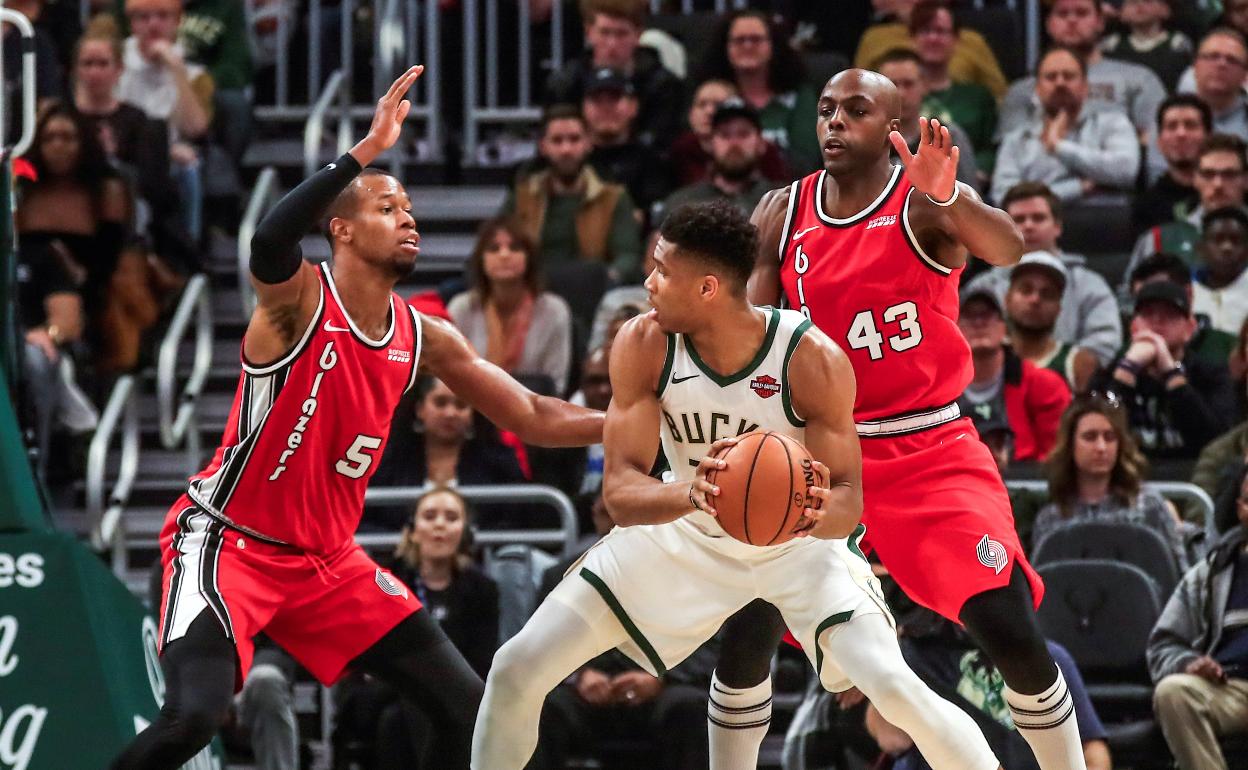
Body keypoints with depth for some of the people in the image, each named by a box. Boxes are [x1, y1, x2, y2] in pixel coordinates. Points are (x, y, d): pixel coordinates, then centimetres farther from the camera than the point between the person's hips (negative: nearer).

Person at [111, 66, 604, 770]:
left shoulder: (424, 338, 4)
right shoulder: (301, 297, -15)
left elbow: (533, 418, 11)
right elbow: (269, 242, -40)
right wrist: (367, 151, -45)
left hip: (327, 560, 7)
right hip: (228, 543, -7)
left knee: (466, 706, 2)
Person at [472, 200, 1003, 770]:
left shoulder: (813, 359, -28)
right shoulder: (643, 346, -22)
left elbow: (848, 498, -24)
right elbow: (620, 494, -26)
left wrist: (823, 514, -50)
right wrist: (692, 494, -49)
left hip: (801, 545, -3)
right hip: (689, 536, 3)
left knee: (895, 690, -25)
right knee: (516, 671, -6)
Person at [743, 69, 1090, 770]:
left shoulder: (924, 202, -10)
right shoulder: (783, 214, 2)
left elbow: (1008, 250, -31)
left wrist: (945, 196, -51)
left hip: (931, 451, -3)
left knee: (1011, 629, -14)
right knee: (747, 627, -5)